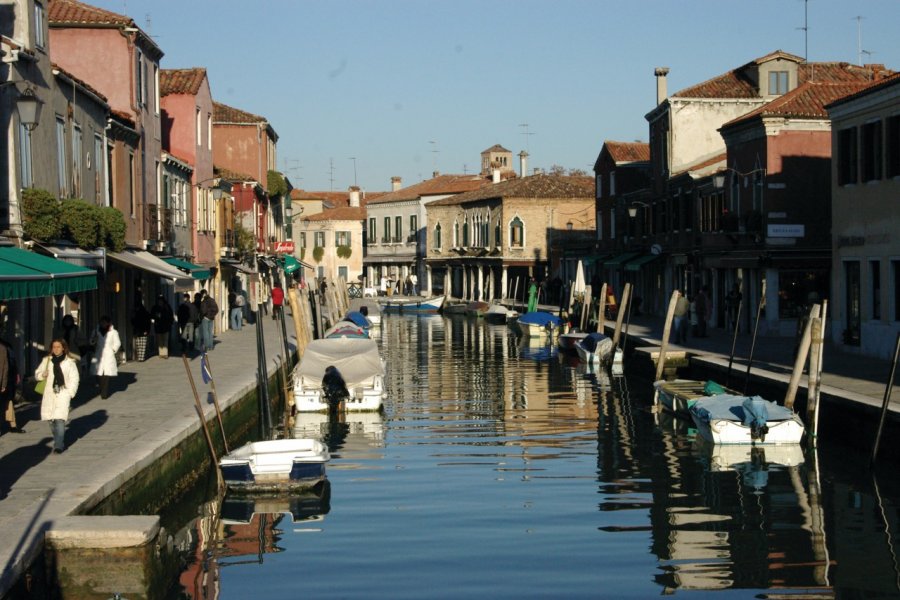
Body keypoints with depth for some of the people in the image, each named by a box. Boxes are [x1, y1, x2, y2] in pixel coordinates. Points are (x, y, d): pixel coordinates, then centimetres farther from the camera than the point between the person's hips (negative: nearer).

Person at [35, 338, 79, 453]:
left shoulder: (69, 362, 0)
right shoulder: (47, 360, 9)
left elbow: (74, 379, 2)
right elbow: (37, 373, 15)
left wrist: (70, 393, -7)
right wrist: (42, 375, -8)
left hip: (63, 394, -4)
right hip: (49, 395, 4)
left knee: (60, 419, -15)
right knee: (51, 420, 9)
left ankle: (59, 445, -17)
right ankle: (59, 441, 28)